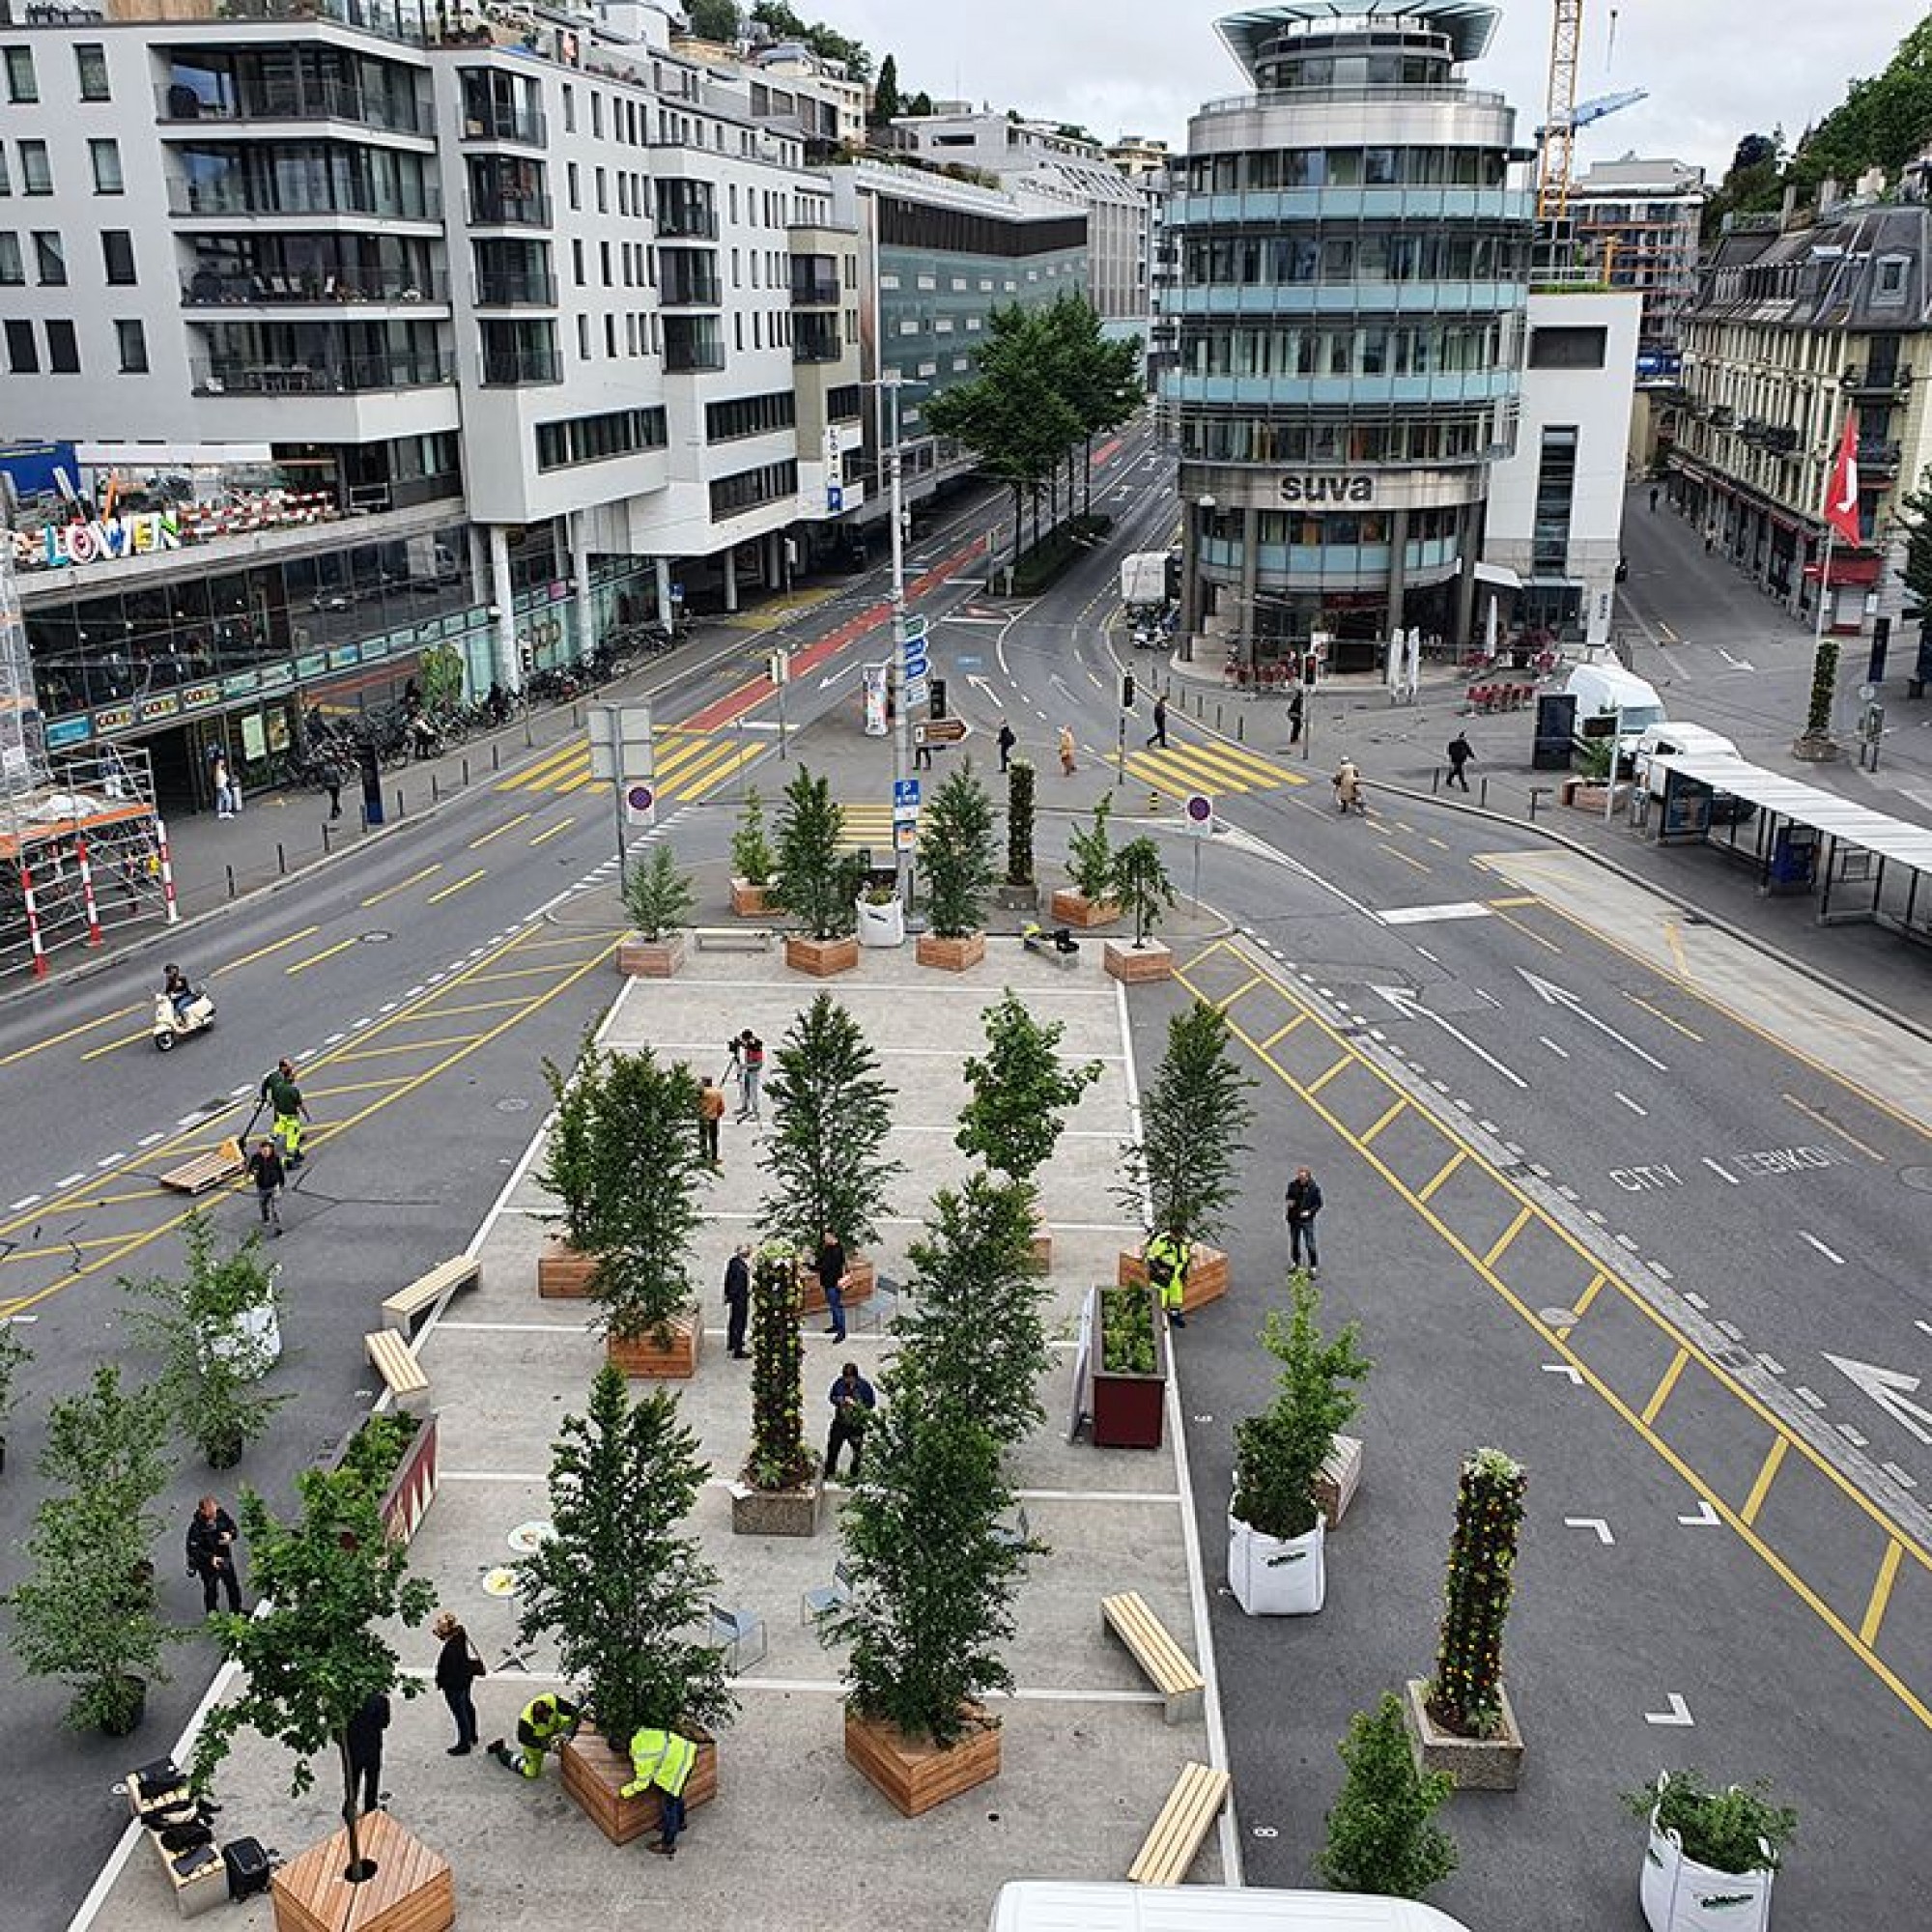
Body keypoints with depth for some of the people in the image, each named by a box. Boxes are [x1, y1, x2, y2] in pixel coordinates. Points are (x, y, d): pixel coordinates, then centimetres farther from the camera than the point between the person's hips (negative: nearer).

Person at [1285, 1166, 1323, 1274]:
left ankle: (1314, 1266, 6)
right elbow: (1288, 1197, 13)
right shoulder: (1293, 1185, -2)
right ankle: (1295, 1262, 36)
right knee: (1294, 1242, 17)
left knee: (1310, 1244, -6)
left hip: (1307, 1219, -4)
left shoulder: (1314, 1187, -11)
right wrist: (1288, 1202, -9)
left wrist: (1310, 1211, -17)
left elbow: (1319, 1204, -3)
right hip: (1294, 1218, 4)